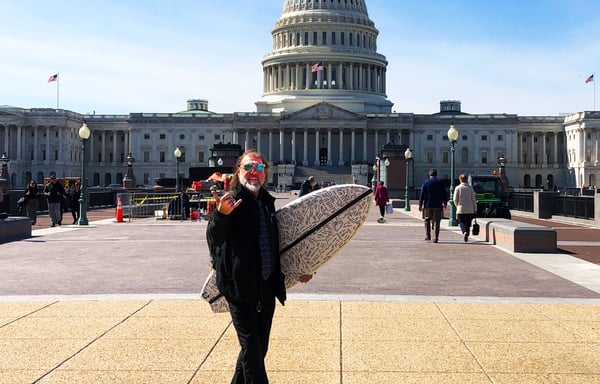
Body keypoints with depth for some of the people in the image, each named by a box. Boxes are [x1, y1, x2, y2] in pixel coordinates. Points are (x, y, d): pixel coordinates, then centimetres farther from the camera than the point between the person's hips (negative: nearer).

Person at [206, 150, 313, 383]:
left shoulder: (267, 203, 10)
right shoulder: (231, 202, -9)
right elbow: (214, 238, -25)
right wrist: (221, 215, -44)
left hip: (267, 287, 7)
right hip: (241, 288, -7)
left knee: (258, 347, 15)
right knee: (251, 348, -3)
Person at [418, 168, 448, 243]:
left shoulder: (425, 182, -2)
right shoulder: (440, 182, 1)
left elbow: (422, 194, -4)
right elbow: (444, 194, 4)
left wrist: (420, 204, 0)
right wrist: (445, 203, 16)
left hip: (428, 205, 0)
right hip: (438, 205, 0)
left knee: (427, 220, 16)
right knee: (436, 222, 3)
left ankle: (427, 236, 13)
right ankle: (435, 237, -2)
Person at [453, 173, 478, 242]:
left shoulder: (458, 188, -4)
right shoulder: (470, 188, 1)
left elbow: (455, 199, -3)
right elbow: (473, 199, 1)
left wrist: (457, 205, 16)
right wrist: (475, 209, 7)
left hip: (461, 209, -2)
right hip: (470, 209, 2)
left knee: (461, 222, 4)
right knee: (468, 222, 12)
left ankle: (465, 232, -23)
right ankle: (466, 236, 13)